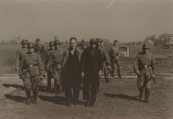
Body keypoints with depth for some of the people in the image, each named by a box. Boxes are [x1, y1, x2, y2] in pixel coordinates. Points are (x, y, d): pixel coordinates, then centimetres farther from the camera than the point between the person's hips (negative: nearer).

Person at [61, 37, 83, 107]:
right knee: (67, 87, -2)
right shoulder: (66, 52, 5)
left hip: (77, 72, 0)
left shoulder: (79, 52, 3)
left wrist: (81, 72, -4)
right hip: (68, 72, 0)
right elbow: (64, 63, 4)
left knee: (76, 87, 6)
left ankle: (75, 100, 22)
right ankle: (68, 101, 7)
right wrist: (63, 72, -2)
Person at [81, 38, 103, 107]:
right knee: (86, 86, 0)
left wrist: (100, 70, -8)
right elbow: (83, 61, 0)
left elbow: (101, 61, 7)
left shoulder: (98, 51, 8)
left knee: (94, 88, 2)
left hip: (95, 71, 1)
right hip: (87, 71, -1)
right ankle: (87, 100, 20)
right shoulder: (86, 50, 2)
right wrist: (82, 71, -7)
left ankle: (92, 102, 14)